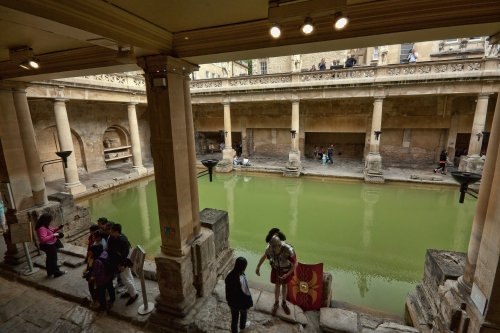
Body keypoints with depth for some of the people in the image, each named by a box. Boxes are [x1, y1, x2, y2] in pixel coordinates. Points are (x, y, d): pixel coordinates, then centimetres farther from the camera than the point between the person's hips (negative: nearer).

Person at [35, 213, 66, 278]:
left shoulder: (45, 226, 0)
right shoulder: (42, 228, -30)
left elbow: (50, 230, 16)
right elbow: (43, 239, -39)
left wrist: (58, 228, 0)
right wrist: (53, 235, -35)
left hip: (50, 245, 10)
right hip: (49, 246, -10)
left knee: (49, 258, 22)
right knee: (53, 259, 6)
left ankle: (50, 272, 38)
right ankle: (56, 272, 21)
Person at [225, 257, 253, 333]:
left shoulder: (230, 275, -16)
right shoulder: (242, 278, -34)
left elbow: (227, 289, -1)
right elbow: (246, 293, -23)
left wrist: (228, 299, 14)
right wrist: (249, 303, -6)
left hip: (232, 301, 3)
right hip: (241, 302, -3)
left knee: (234, 317, 24)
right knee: (243, 314, 29)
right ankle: (242, 326, 56)